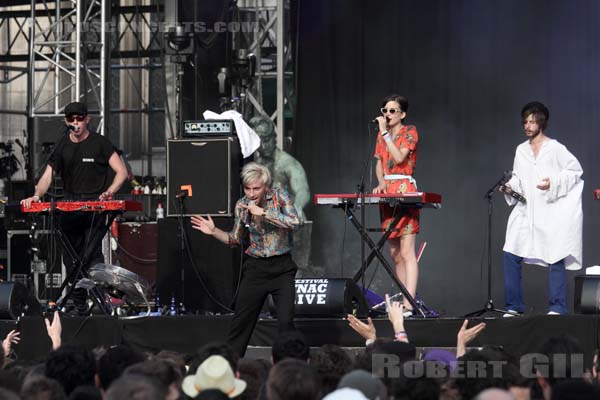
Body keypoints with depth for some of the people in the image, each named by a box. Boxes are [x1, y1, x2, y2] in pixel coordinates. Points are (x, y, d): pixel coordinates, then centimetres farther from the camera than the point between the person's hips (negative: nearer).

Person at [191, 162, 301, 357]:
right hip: (255, 268, 3)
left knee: (286, 321, -13)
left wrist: (263, 213, -26)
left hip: (281, 268, -3)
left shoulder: (279, 196, -8)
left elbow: (295, 222, -23)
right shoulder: (242, 205, 1)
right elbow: (236, 239, 13)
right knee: (240, 321, 4)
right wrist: (214, 231, -3)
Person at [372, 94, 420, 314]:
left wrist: (385, 133, -13)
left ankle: (409, 304, -18)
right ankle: (405, 298, 10)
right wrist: (381, 182, 2)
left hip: (405, 190, -7)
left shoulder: (410, 132, -3)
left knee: (406, 252, -13)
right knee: (395, 253, 6)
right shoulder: (382, 135, 17)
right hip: (386, 192, 7)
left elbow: (399, 157, -16)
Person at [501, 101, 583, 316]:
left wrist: (553, 183, -15)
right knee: (511, 255, -2)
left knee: (556, 258, -5)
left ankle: (557, 308, 1)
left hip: (551, 213, -5)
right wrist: (510, 187, -3)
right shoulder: (521, 150, 11)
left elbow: (575, 170, -4)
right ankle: (513, 307, 5)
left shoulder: (555, 149, -6)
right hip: (526, 212, 5)